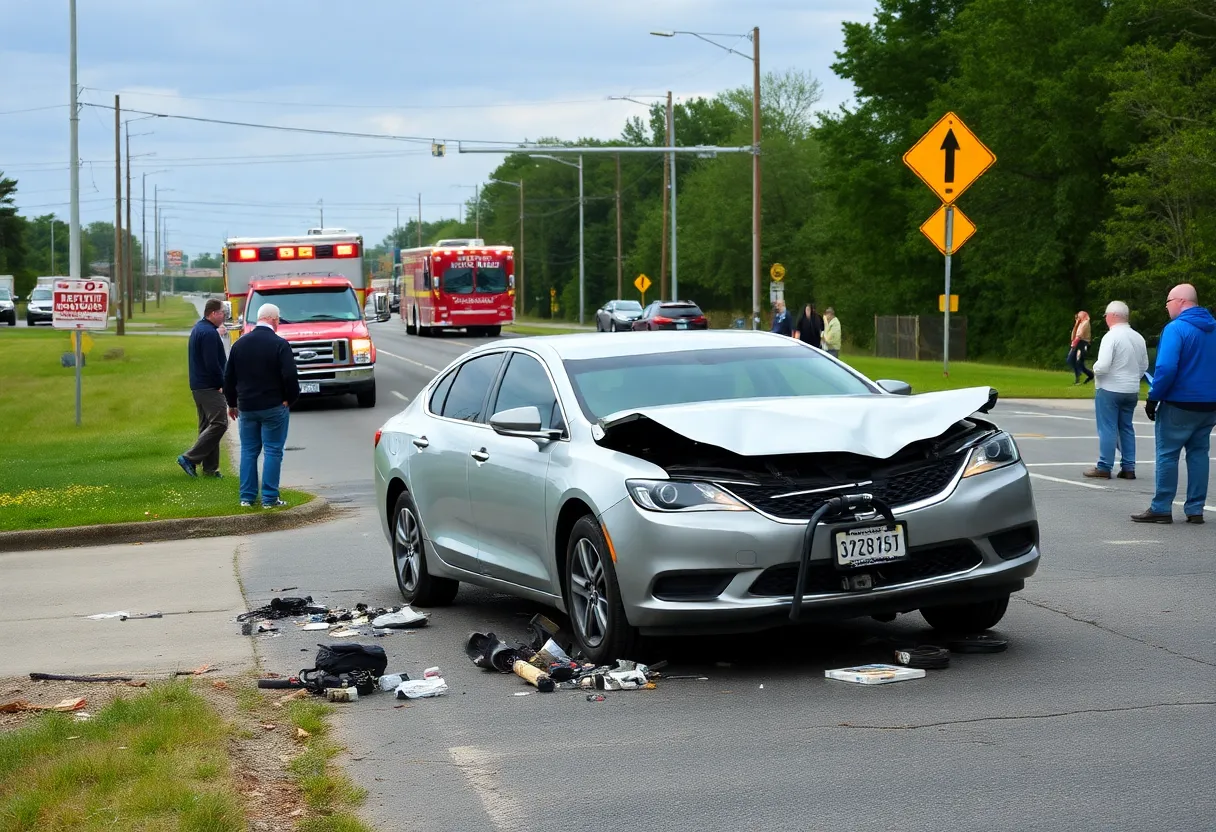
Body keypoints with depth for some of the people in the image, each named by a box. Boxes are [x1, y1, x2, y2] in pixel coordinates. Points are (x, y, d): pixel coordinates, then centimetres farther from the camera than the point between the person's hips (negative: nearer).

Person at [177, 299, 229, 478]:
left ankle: (209, 467, 13)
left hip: (198, 386, 11)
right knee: (219, 424, -12)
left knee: (207, 426, 12)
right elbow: (212, 364, -21)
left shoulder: (198, 329, 17)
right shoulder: (209, 333, -17)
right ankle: (190, 458, -14)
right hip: (210, 388, -11)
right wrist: (223, 384, -12)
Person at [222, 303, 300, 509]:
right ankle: (269, 498, 0)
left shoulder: (239, 344, 5)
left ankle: (247, 497, 12)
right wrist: (290, 399, 0)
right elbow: (290, 377, -16)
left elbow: (229, 377, 11)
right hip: (273, 407, -5)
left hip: (246, 407, 5)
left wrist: (232, 403, 21)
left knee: (248, 451, 12)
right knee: (273, 451, 1)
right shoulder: (279, 345, -12)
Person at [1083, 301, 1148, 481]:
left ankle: (1104, 467, 1)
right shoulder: (1138, 338, 7)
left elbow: (1102, 366, -22)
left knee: (1107, 429, -1)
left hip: (1110, 390, -7)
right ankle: (1128, 468, 13)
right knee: (1126, 428, 14)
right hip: (1132, 391, 7)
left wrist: (1095, 368, -1)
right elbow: (1144, 366, 14)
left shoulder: (1111, 336, -16)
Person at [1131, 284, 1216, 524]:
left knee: (1167, 454, 0)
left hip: (1179, 404, -7)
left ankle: (1161, 508, 2)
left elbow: (1166, 368, -23)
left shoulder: (1176, 328, -15)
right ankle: (1195, 509, 12)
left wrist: (1153, 398, -14)